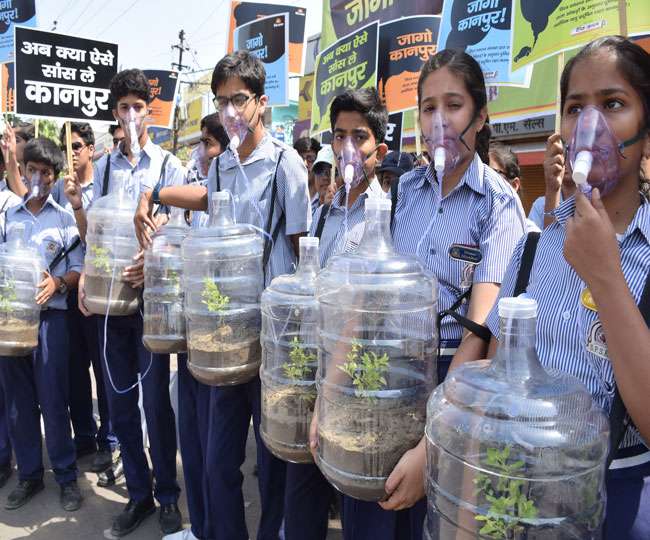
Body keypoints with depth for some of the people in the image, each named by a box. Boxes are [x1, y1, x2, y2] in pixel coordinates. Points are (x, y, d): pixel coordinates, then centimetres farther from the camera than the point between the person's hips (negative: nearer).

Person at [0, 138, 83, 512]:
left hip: (50, 316, -3)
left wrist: (57, 283, -20)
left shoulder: (65, 217, 3)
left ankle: (67, 477, 13)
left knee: (53, 401, 0)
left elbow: (79, 268, -1)